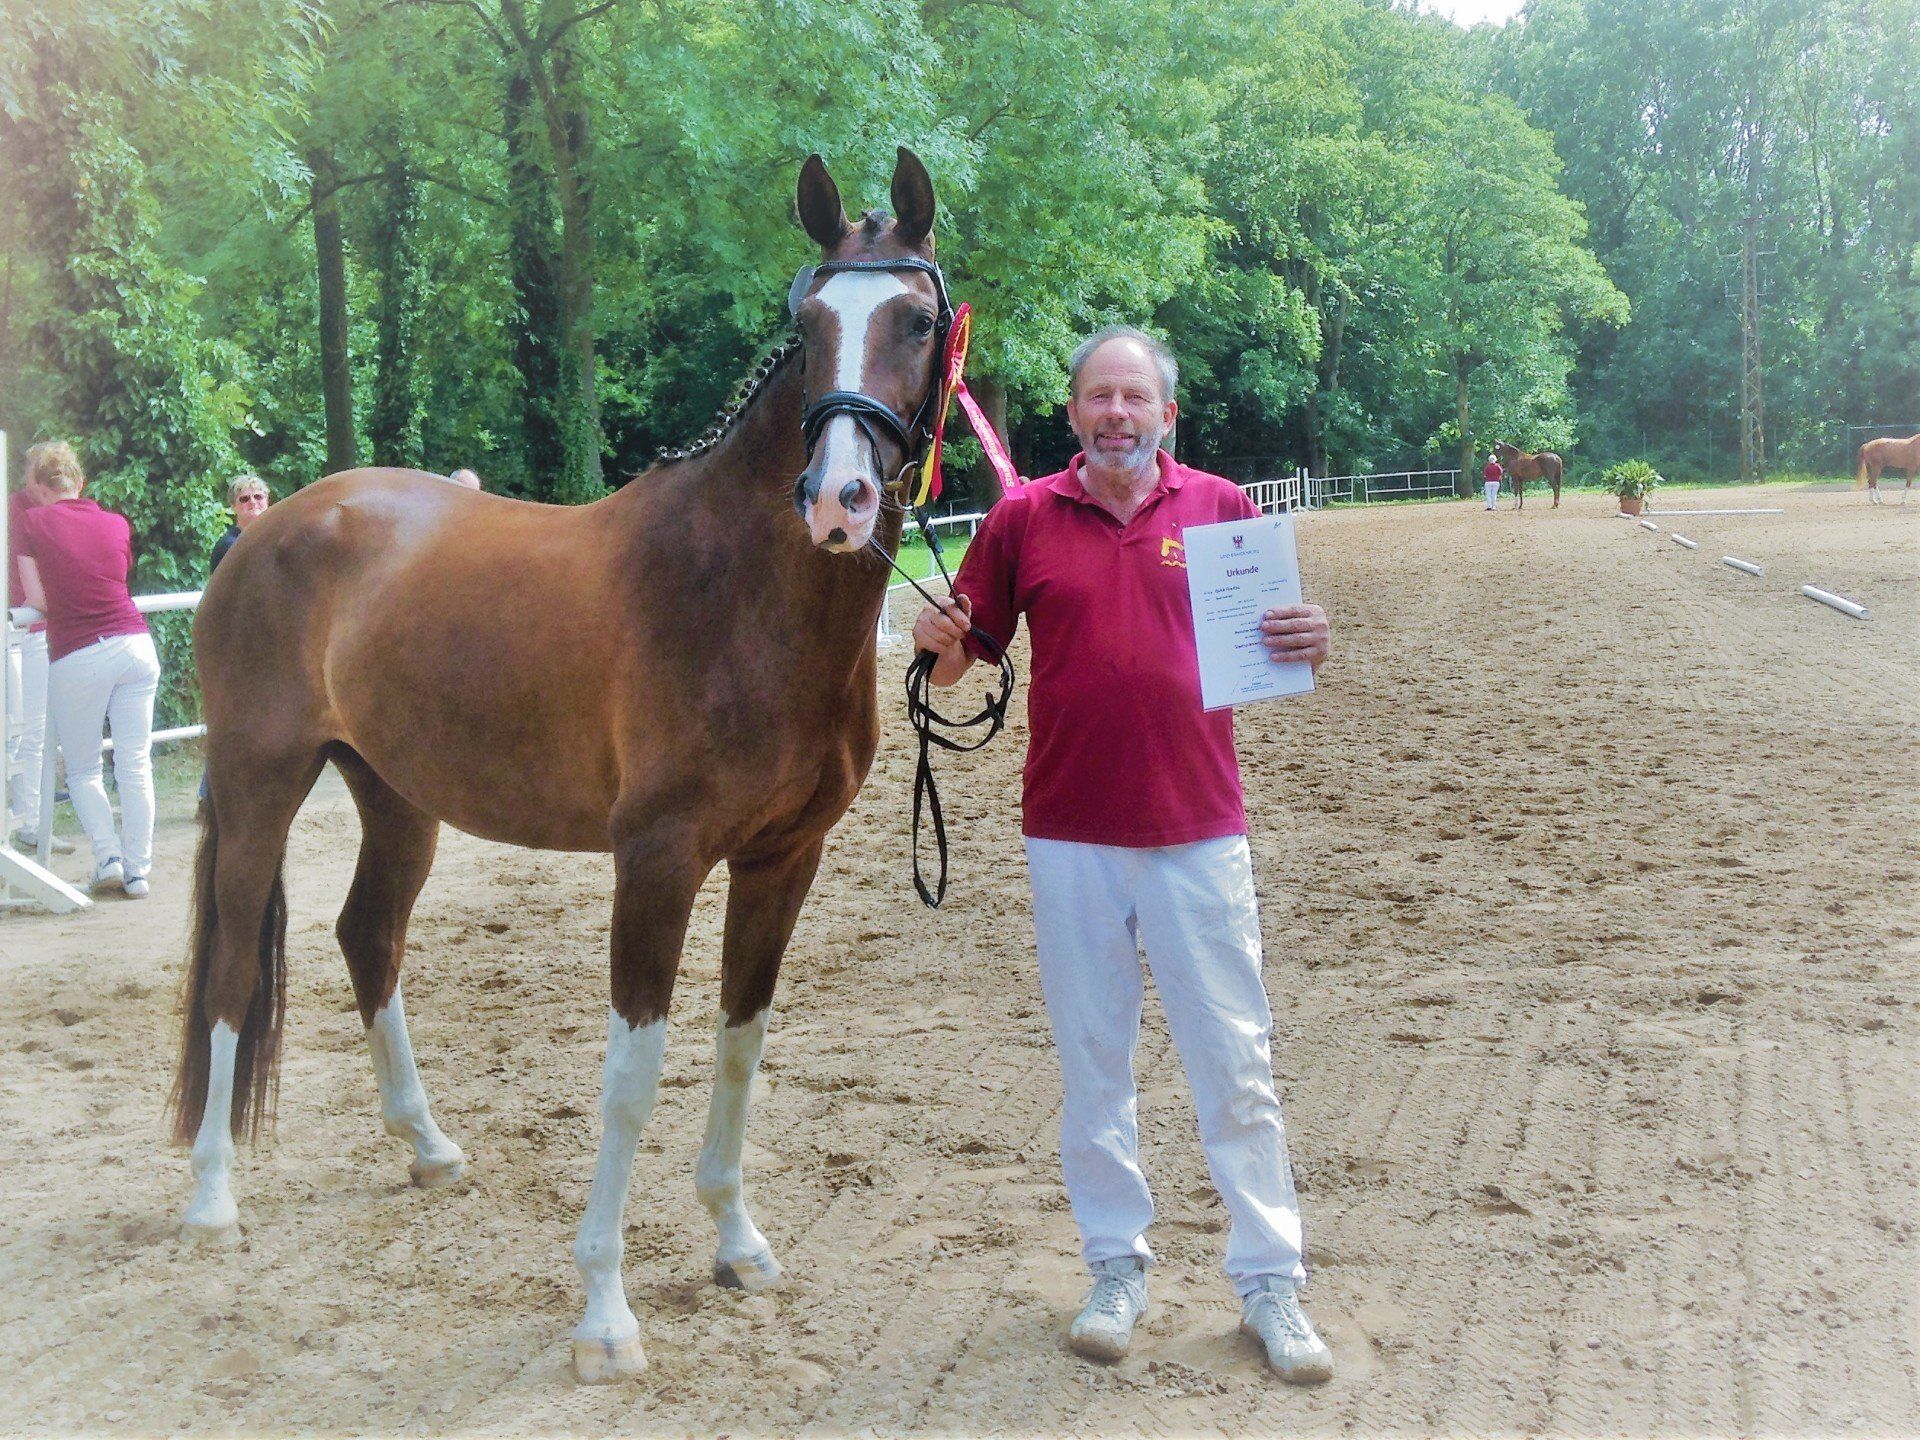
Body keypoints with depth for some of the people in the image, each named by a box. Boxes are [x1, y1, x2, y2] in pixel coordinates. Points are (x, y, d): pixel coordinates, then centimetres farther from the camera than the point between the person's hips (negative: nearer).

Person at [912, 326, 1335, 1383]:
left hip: (1199, 830, 0)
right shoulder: (1023, 518, 3)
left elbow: (1276, 646, 8)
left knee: (1235, 1065, 4)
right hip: (1070, 834, 1)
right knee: (1092, 1065, 10)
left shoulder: (1222, 509, 3)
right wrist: (938, 643, -16)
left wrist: (1306, 644, -14)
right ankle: (1116, 1269, 24)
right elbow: (959, 660, 7)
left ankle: (1270, 1281, 14)